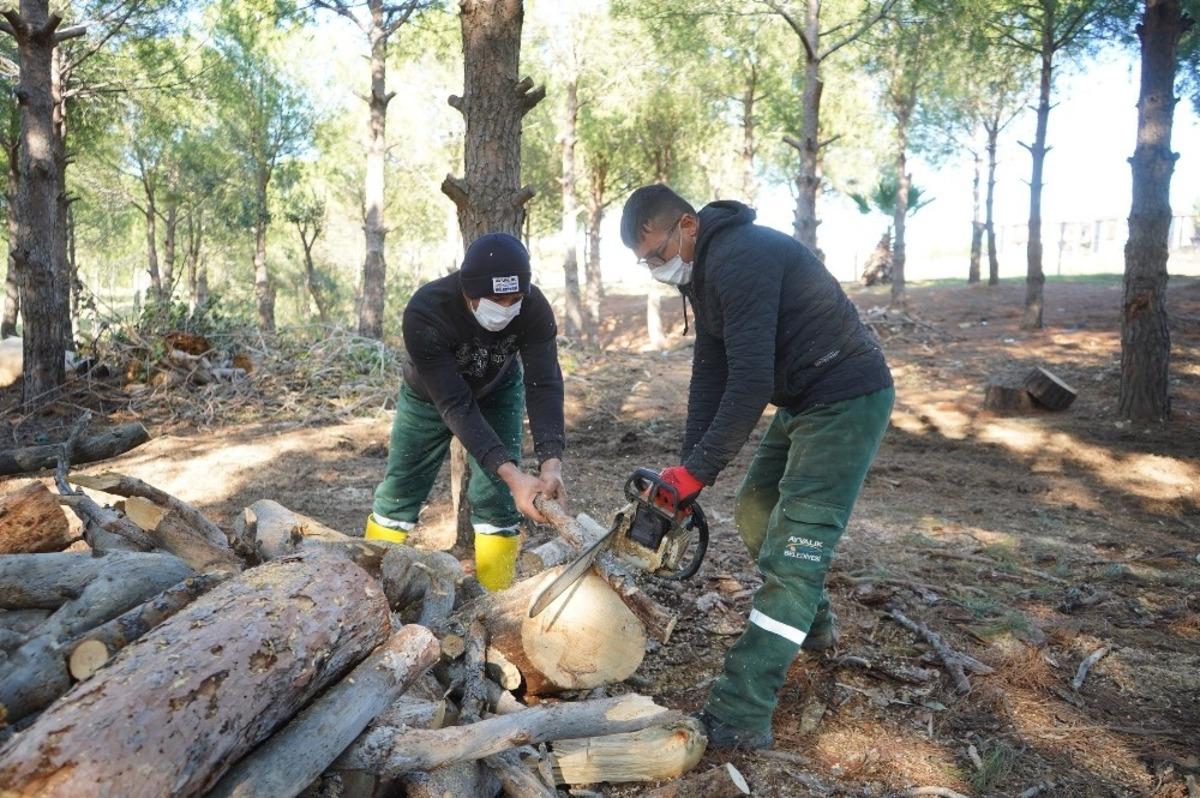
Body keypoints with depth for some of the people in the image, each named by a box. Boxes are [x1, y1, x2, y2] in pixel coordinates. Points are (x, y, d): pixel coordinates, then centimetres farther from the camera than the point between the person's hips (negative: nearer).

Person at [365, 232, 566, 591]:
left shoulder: (534, 308, -32)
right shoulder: (425, 312, -39)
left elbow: (544, 386, -33)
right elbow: (455, 405, -40)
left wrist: (551, 464, -48)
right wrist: (511, 474, -48)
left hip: (498, 394, 1)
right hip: (430, 397, -1)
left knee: (496, 499, -6)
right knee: (397, 496, 5)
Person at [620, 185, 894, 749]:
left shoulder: (740, 259, -24)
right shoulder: (704, 269, 8)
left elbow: (750, 381, -28)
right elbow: (710, 373, 8)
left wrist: (697, 471, -22)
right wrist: (690, 468, 1)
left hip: (847, 400, -10)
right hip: (803, 400, 10)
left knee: (793, 548, -14)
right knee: (755, 512, 20)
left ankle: (740, 718, -11)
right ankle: (811, 623, 39)